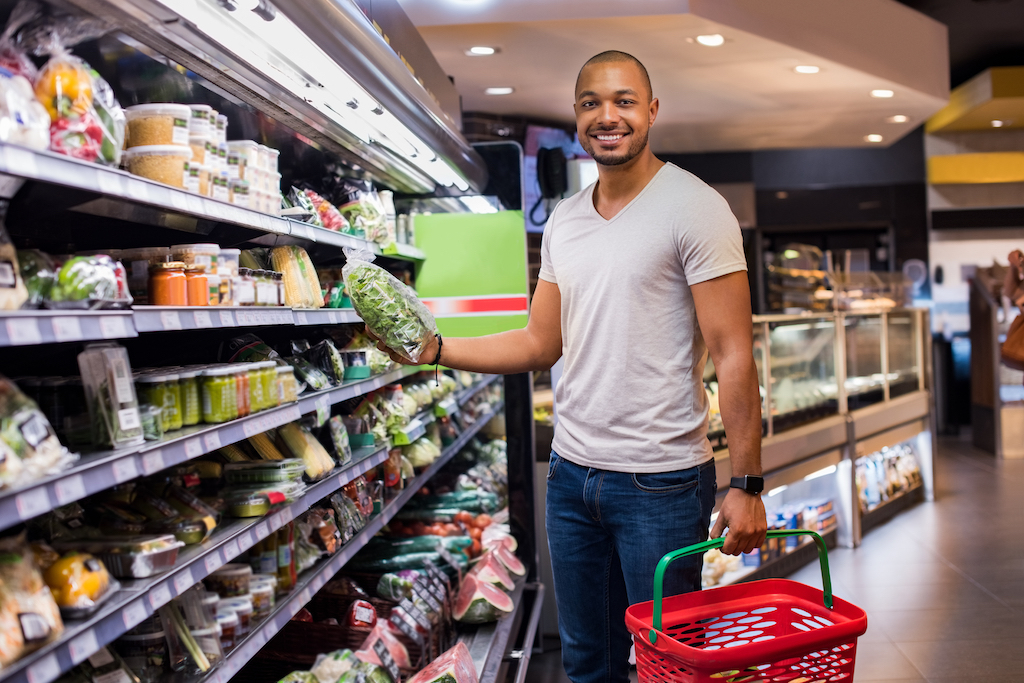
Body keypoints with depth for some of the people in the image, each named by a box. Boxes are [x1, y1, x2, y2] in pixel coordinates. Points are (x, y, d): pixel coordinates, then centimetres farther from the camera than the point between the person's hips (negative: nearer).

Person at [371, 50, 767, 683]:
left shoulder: (694, 208, -9)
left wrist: (746, 484, -16)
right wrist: (435, 349, 3)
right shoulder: (563, 220, 10)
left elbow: (734, 355, -12)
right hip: (572, 471, 6)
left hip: (661, 481, -6)